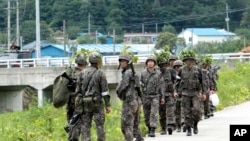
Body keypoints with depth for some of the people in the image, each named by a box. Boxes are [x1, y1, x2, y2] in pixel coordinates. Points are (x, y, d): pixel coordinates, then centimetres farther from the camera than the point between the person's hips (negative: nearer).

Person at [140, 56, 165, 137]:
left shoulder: (157, 74, 2)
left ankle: (152, 131, -17)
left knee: (153, 114, -14)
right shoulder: (143, 73, 2)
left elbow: (161, 86, 7)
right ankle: (149, 128, 27)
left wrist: (162, 97, 5)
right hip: (145, 96, 1)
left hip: (155, 96, -1)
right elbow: (139, 84, 5)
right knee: (146, 115, 8)